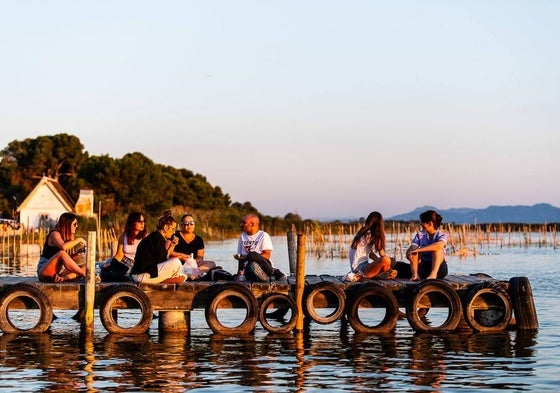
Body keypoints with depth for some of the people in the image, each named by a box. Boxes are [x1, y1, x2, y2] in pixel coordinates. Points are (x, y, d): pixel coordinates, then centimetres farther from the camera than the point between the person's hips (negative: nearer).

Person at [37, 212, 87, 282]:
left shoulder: (68, 237, 17)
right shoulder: (55, 234, -8)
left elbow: (67, 259, 14)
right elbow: (63, 247, -30)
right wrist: (79, 240, -18)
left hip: (58, 272, 8)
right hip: (45, 271, -8)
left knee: (84, 268, -10)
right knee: (61, 253, -34)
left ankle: (63, 278, -36)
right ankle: (84, 274, -30)